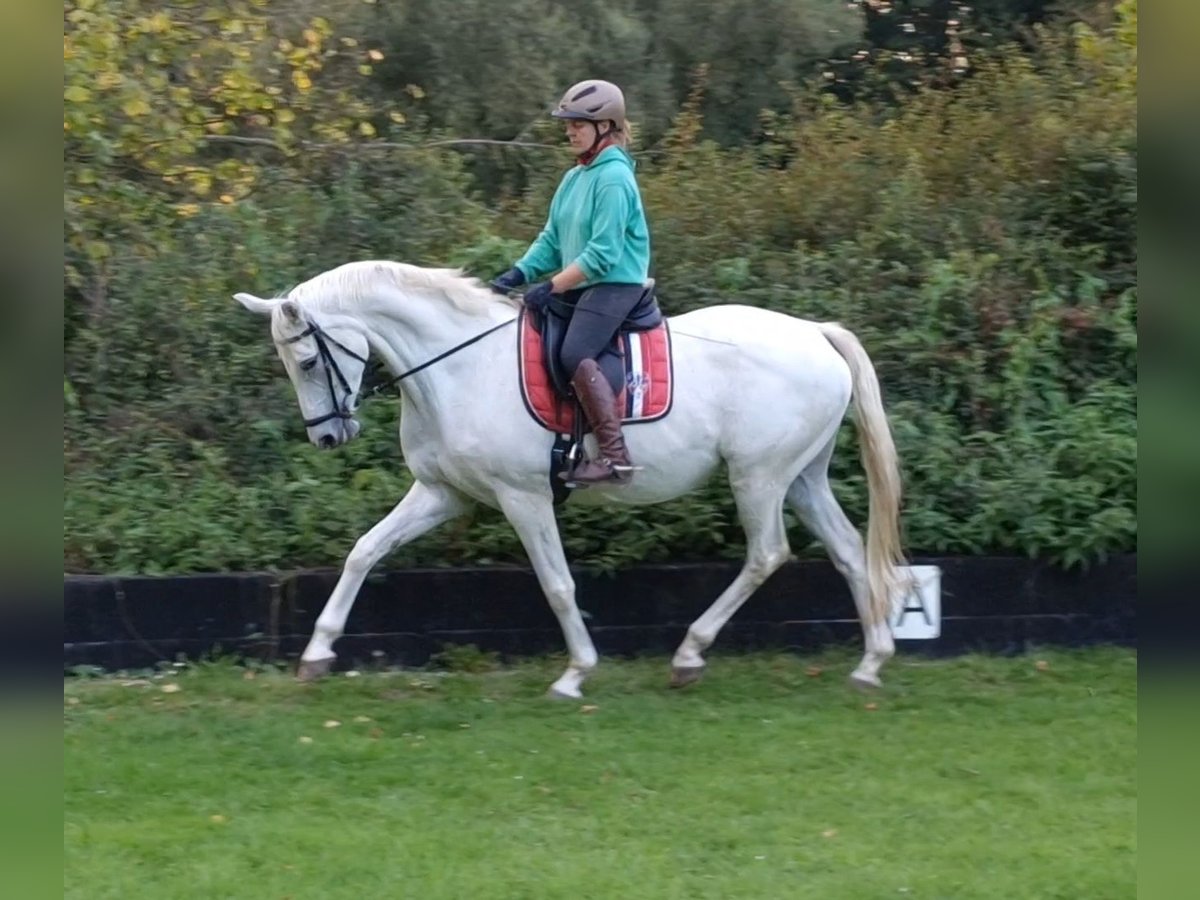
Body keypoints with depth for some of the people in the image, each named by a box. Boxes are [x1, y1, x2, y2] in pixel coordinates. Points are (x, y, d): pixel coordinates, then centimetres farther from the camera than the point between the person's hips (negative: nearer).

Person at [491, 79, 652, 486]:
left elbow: (603, 253, -20)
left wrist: (553, 287, -22)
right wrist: (519, 273, 1)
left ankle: (615, 456, -31)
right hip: (578, 285, 10)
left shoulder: (614, 178, -14)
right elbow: (552, 239, 16)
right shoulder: (574, 179, 14)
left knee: (575, 354, -29)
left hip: (616, 283, -10)